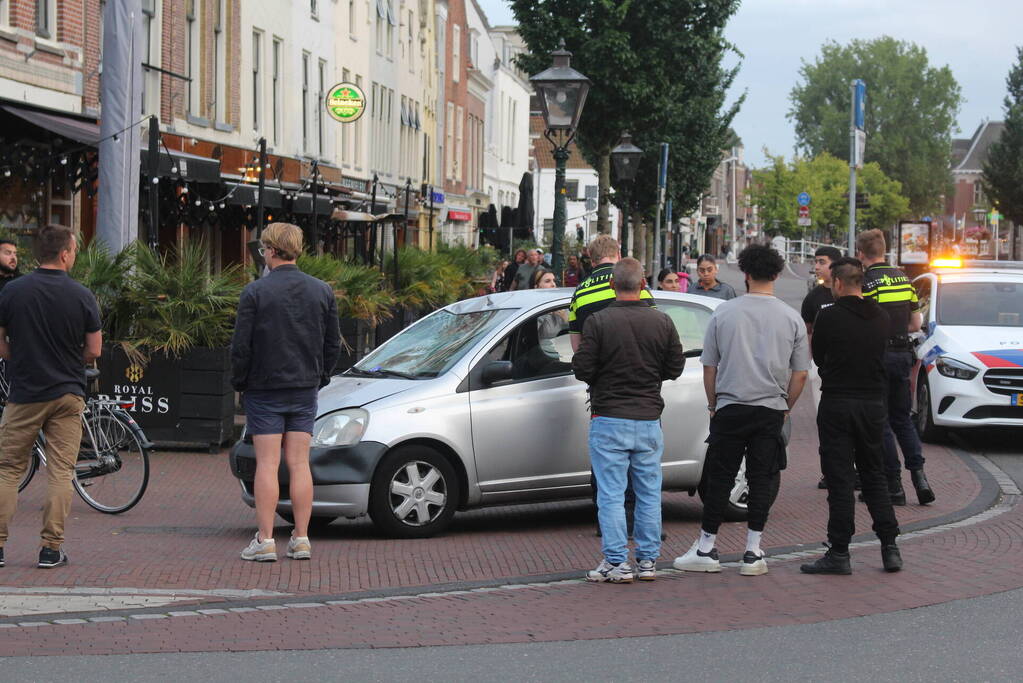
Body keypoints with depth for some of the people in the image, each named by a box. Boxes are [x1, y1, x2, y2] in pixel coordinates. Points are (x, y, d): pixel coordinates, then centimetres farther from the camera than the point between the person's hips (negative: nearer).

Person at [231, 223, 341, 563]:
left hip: (265, 389, -4)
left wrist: (239, 381, 5)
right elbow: (333, 343, 9)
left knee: (267, 464, -2)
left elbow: (241, 344, -9)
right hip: (305, 392, 4)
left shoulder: (255, 292, -9)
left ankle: (265, 540, -3)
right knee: (299, 464, 6)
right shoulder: (322, 291, 4)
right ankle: (301, 539, 5)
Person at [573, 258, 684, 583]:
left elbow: (582, 369, -11)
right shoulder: (662, 322, 0)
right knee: (649, 493, 12)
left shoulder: (598, 322, -11)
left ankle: (616, 562, -1)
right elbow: (675, 368, 6)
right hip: (649, 420, 3)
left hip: (609, 420, -3)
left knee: (611, 494, 1)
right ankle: (648, 560, 16)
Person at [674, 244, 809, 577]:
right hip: (772, 410, 1)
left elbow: (709, 367, 5)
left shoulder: (723, 313, -1)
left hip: (729, 408, -1)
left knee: (719, 478, 6)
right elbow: (800, 374, 3)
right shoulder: (791, 318, 0)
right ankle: (753, 553, 5)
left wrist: (713, 405, 17)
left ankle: (706, 549, 10)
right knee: (762, 479, 6)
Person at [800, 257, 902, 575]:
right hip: (873, 403, 5)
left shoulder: (829, 317, -10)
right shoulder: (881, 317, 4)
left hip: (837, 404, -4)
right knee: (874, 476, 14)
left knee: (839, 479, -1)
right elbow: (879, 355, 13)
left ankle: (839, 553, -1)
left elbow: (818, 357, 3)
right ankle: (889, 547, 10)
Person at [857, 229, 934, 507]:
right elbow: (915, 324, 14)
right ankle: (918, 474, 1)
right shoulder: (903, 278, 10)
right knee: (902, 419, 17)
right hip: (903, 354, 7)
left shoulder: (866, 282, -13)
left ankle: (894, 484, 1)